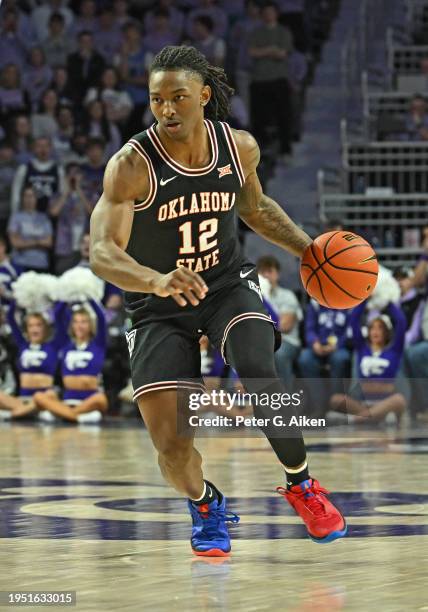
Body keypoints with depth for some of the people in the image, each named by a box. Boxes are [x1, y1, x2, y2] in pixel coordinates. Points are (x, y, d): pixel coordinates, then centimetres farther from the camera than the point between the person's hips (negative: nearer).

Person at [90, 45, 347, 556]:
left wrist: (310, 250, 3)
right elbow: (102, 254, -32)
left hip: (228, 285, 2)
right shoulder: (131, 165, -22)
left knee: (259, 375, -29)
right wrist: (157, 280, -50)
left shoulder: (240, 147, -8)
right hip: (159, 307, -2)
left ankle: (301, 485, -2)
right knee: (171, 447, -11)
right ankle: (205, 506, 25)